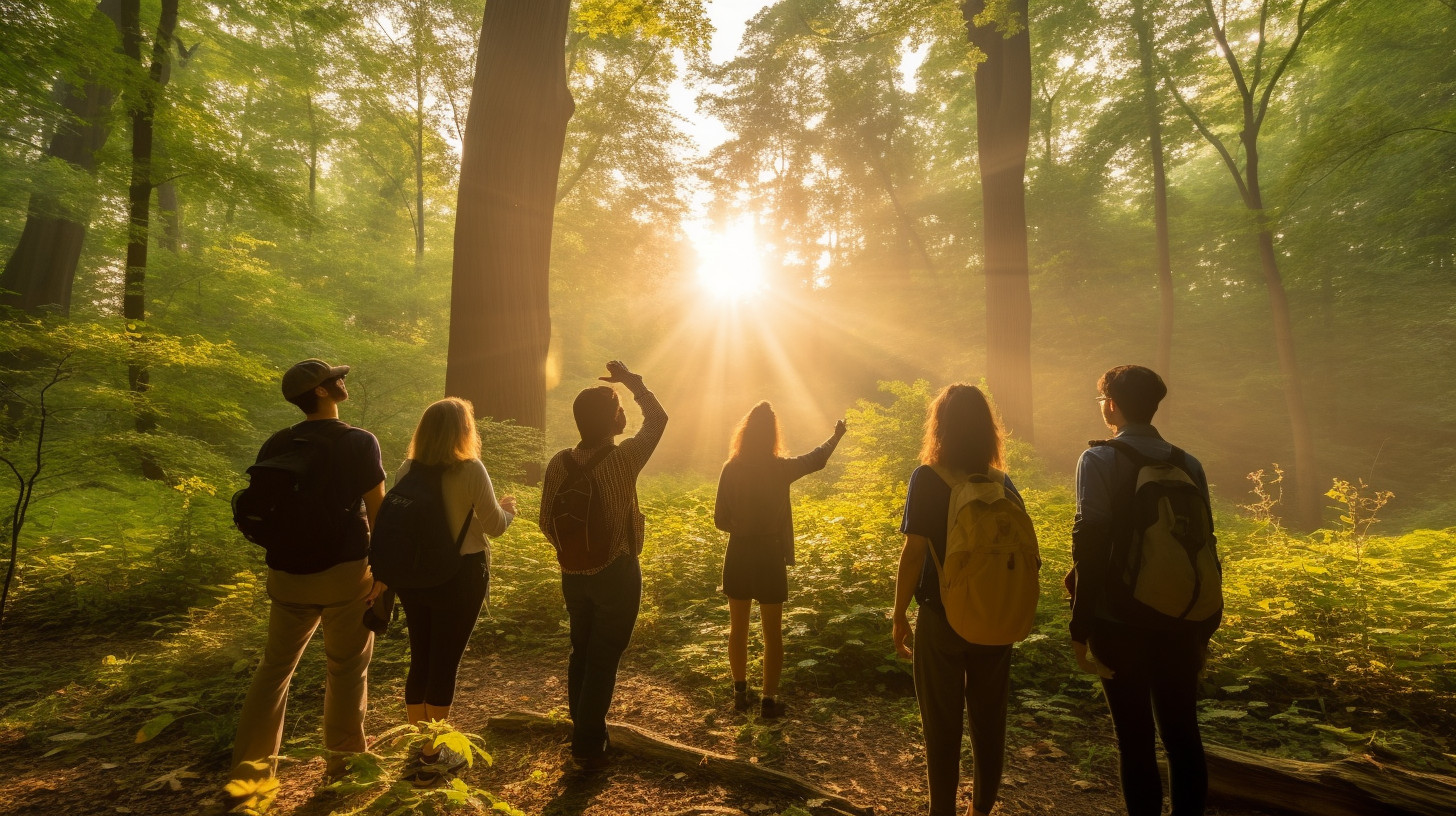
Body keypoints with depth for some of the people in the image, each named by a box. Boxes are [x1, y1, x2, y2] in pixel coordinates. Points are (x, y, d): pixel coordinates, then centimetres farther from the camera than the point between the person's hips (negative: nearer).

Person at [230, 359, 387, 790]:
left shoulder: (275, 445, 4)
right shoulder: (360, 442, -10)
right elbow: (378, 512, -11)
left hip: (288, 576, 4)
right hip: (344, 573, -4)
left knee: (274, 668, 17)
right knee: (347, 668, 11)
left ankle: (250, 766, 22)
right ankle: (344, 760, 23)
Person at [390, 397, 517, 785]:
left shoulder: (407, 470, -4)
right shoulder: (471, 469, -18)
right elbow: (494, 526, -13)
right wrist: (508, 509, 8)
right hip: (459, 575, -5)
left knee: (420, 658, 19)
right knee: (445, 662, 9)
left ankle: (420, 745, 34)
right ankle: (433, 757, 22)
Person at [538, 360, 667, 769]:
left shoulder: (559, 463, -7)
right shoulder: (623, 459, -20)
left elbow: (547, 524, 0)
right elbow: (657, 418, -4)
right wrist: (630, 379, 5)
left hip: (573, 575, 5)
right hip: (616, 574, -5)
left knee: (581, 652, 20)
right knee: (604, 658, 7)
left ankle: (583, 733, 35)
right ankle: (588, 745, 18)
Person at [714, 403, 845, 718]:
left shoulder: (731, 469, -9)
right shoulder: (780, 468, -11)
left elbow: (720, 520, -5)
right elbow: (817, 459, 8)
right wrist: (836, 436, 26)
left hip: (738, 556, 2)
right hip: (769, 557, -2)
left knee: (738, 628, 18)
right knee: (772, 632, 12)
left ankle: (740, 693, 31)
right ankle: (769, 700, 19)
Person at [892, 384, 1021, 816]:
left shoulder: (928, 478, -14)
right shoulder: (1003, 483, -2)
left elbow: (913, 552, -17)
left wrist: (899, 613, -7)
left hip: (941, 618, -4)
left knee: (942, 722, 12)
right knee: (989, 719, 19)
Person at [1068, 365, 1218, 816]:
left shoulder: (1099, 460, -11)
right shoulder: (1188, 464, 4)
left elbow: (1091, 547, -17)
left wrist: (1080, 629, -11)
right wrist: (1204, 628, 18)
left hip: (1121, 625, -5)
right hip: (1179, 625, 5)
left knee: (1135, 738, 8)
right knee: (1182, 734, 17)